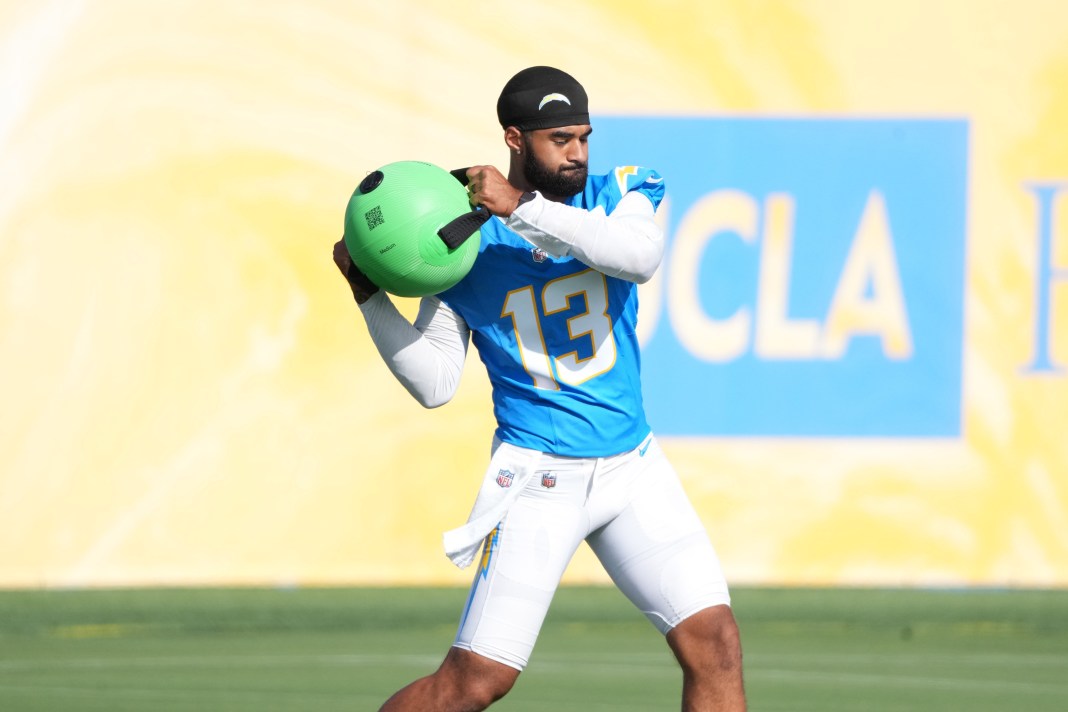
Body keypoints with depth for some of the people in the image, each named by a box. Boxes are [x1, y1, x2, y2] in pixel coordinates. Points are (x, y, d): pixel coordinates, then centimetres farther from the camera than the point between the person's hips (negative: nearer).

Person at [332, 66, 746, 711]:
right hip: (539, 478, -3)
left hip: (634, 466, 3)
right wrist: (369, 293, -14)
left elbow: (640, 256, -23)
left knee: (715, 643, -5)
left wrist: (523, 208, -25)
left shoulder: (620, 193, 2)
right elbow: (436, 384, -4)